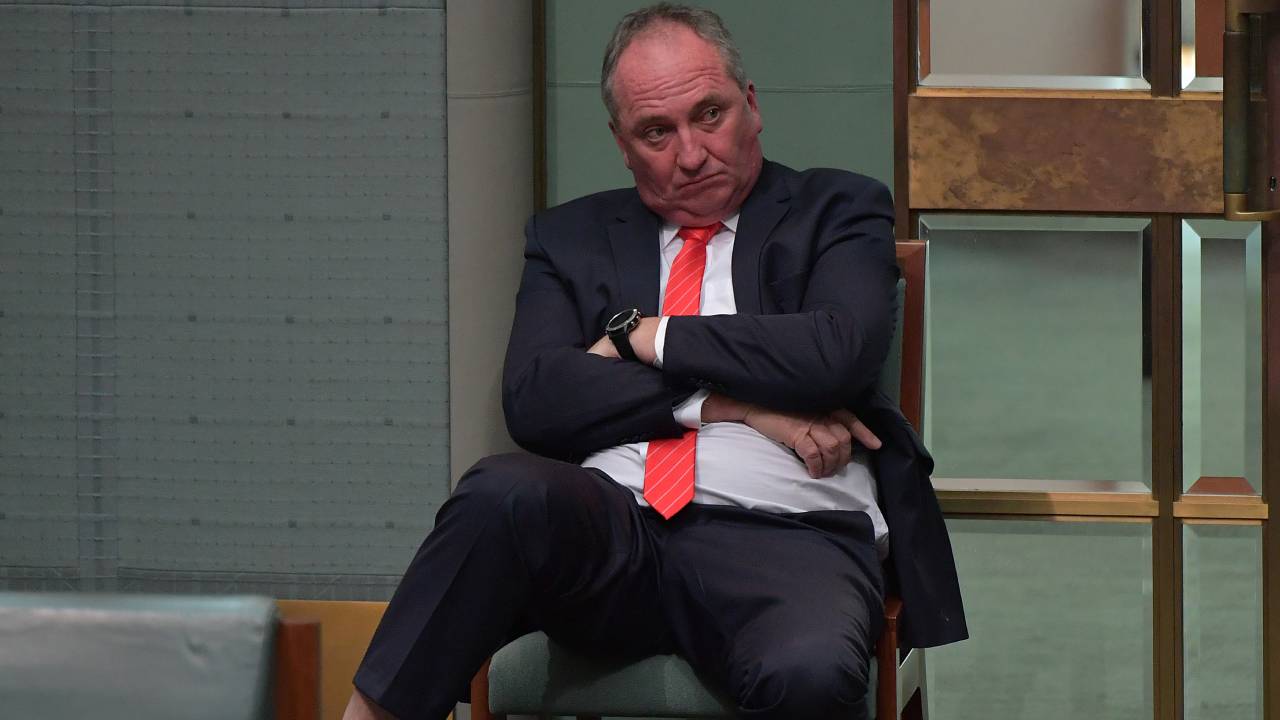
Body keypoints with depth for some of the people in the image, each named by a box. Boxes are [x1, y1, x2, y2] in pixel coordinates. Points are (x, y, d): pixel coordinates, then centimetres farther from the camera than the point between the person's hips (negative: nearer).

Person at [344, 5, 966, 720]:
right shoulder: (573, 237, 21)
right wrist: (730, 404, -5)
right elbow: (534, 398, 4)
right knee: (505, 493, -35)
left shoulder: (836, 211, 16)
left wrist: (645, 337, 2)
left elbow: (839, 353, -4)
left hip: (781, 539, -1)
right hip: (611, 523, 2)